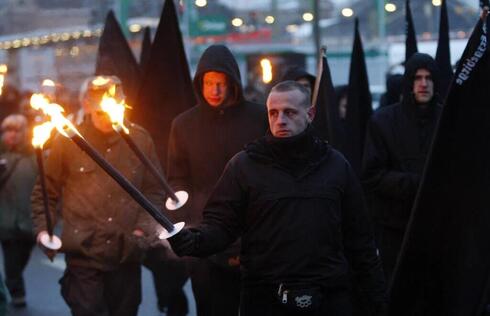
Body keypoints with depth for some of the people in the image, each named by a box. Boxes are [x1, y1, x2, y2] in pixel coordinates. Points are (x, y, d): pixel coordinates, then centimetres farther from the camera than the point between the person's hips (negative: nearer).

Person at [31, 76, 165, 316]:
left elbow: (154, 191, 12)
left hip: (127, 254, 2)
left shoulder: (140, 139, 5)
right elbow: (45, 193, 6)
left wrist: (144, 228, -1)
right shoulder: (67, 141, -1)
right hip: (83, 254, -2)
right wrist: (42, 230, -7)